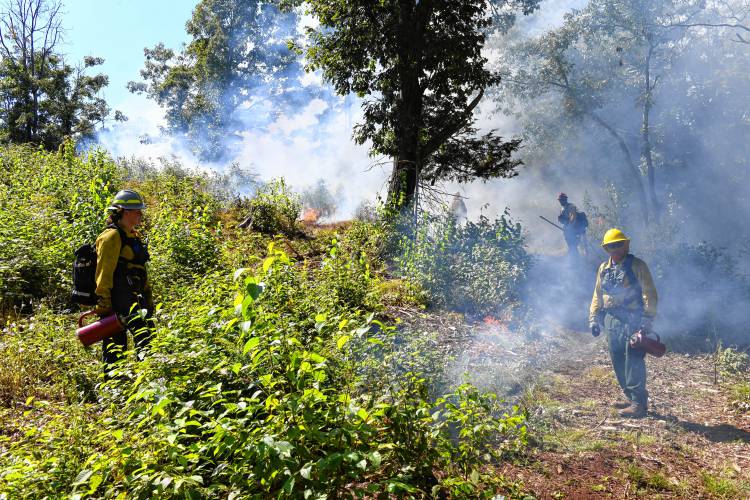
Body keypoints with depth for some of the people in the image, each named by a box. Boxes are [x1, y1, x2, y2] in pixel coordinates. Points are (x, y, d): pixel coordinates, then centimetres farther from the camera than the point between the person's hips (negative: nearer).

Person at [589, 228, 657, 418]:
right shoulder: (603, 268, 16)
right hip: (612, 322, 6)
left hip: (633, 321, -6)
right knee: (618, 362, 9)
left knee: (633, 361, -10)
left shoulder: (637, 266, -2)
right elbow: (597, 296, 21)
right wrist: (593, 319, 14)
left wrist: (647, 319, -15)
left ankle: (639, 403, -5)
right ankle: (630, 396, 22)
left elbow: (649, 294, -7)